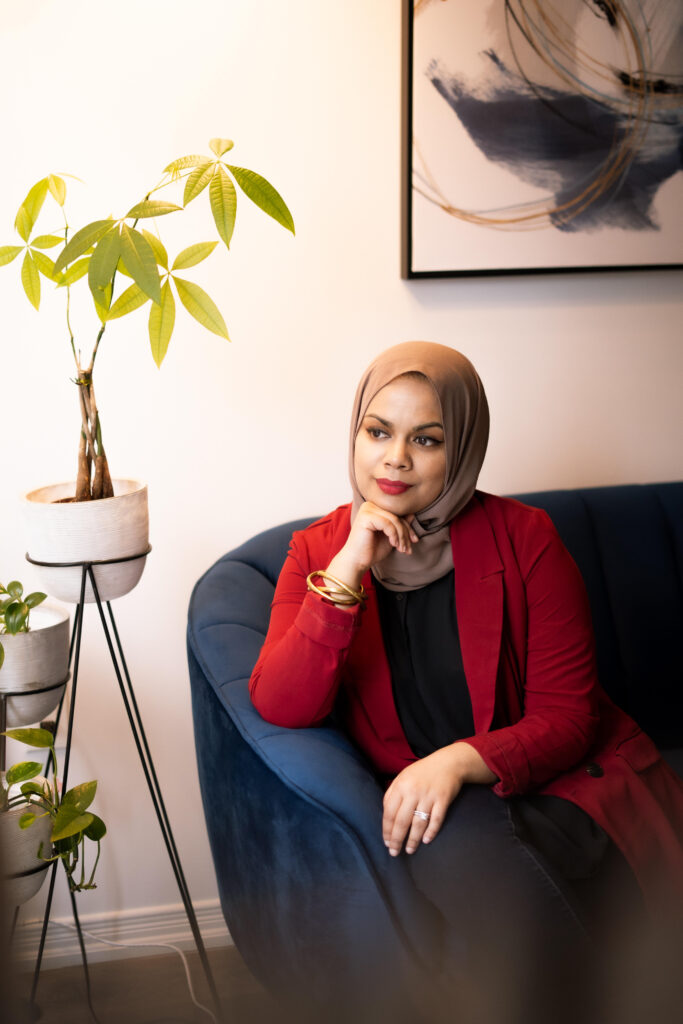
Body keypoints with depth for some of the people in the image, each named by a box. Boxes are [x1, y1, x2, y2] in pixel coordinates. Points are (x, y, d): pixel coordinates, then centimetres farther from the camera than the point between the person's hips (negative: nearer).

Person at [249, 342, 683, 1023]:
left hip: (556, 783, -1)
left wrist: (462, 761, -24)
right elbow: (280, 707, -11)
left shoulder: (521, 537, -4)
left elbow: (566, 717, -5)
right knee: (467, 848, -32)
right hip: (423, 807, 1)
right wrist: (347, 572, -21)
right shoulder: (318, 551, 3)